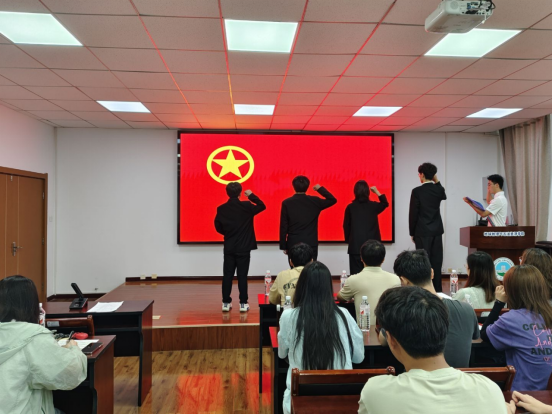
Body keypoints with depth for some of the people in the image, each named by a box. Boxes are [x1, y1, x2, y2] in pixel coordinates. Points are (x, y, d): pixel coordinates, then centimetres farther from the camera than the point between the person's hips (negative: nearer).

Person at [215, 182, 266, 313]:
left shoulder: (221, 209, -2)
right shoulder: (246, 206, -10)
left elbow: (218, 227, 5)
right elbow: (262, 207, 5)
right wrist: (251, 195, 10)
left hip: (229, 248, 2)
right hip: (244, 248, -2)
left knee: (227, 275, 9)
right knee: (242, 275, 3)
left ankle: (226, 303, 12)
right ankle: (243, 303, 6)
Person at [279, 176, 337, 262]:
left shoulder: (287, 203, -5)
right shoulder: (314, 201, -3)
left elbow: (283, 227, -3)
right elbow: (333, 200, 13)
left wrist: (284, 246, 4)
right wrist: (320, 189, 17)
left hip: (293, 245, 0)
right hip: (311, 244, 1)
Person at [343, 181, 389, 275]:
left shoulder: (350, 207, -3)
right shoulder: (373, 206, 0)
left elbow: (346, 226, 4)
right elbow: (385, 204, 23)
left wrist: (348, 241, 16)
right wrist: (377, 192, 28)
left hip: (355, 245, -1)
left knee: (356, 274, 1)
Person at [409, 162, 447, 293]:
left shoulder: (417, 191, -12)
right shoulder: (439, 189, 2)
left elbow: (413, 213, -10)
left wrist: (412, 233, 0)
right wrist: (437, 181, 17)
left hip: (422, 232, -5)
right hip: (437, 231, 5)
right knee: (436, 261, 10)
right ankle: (437, 289, 16)